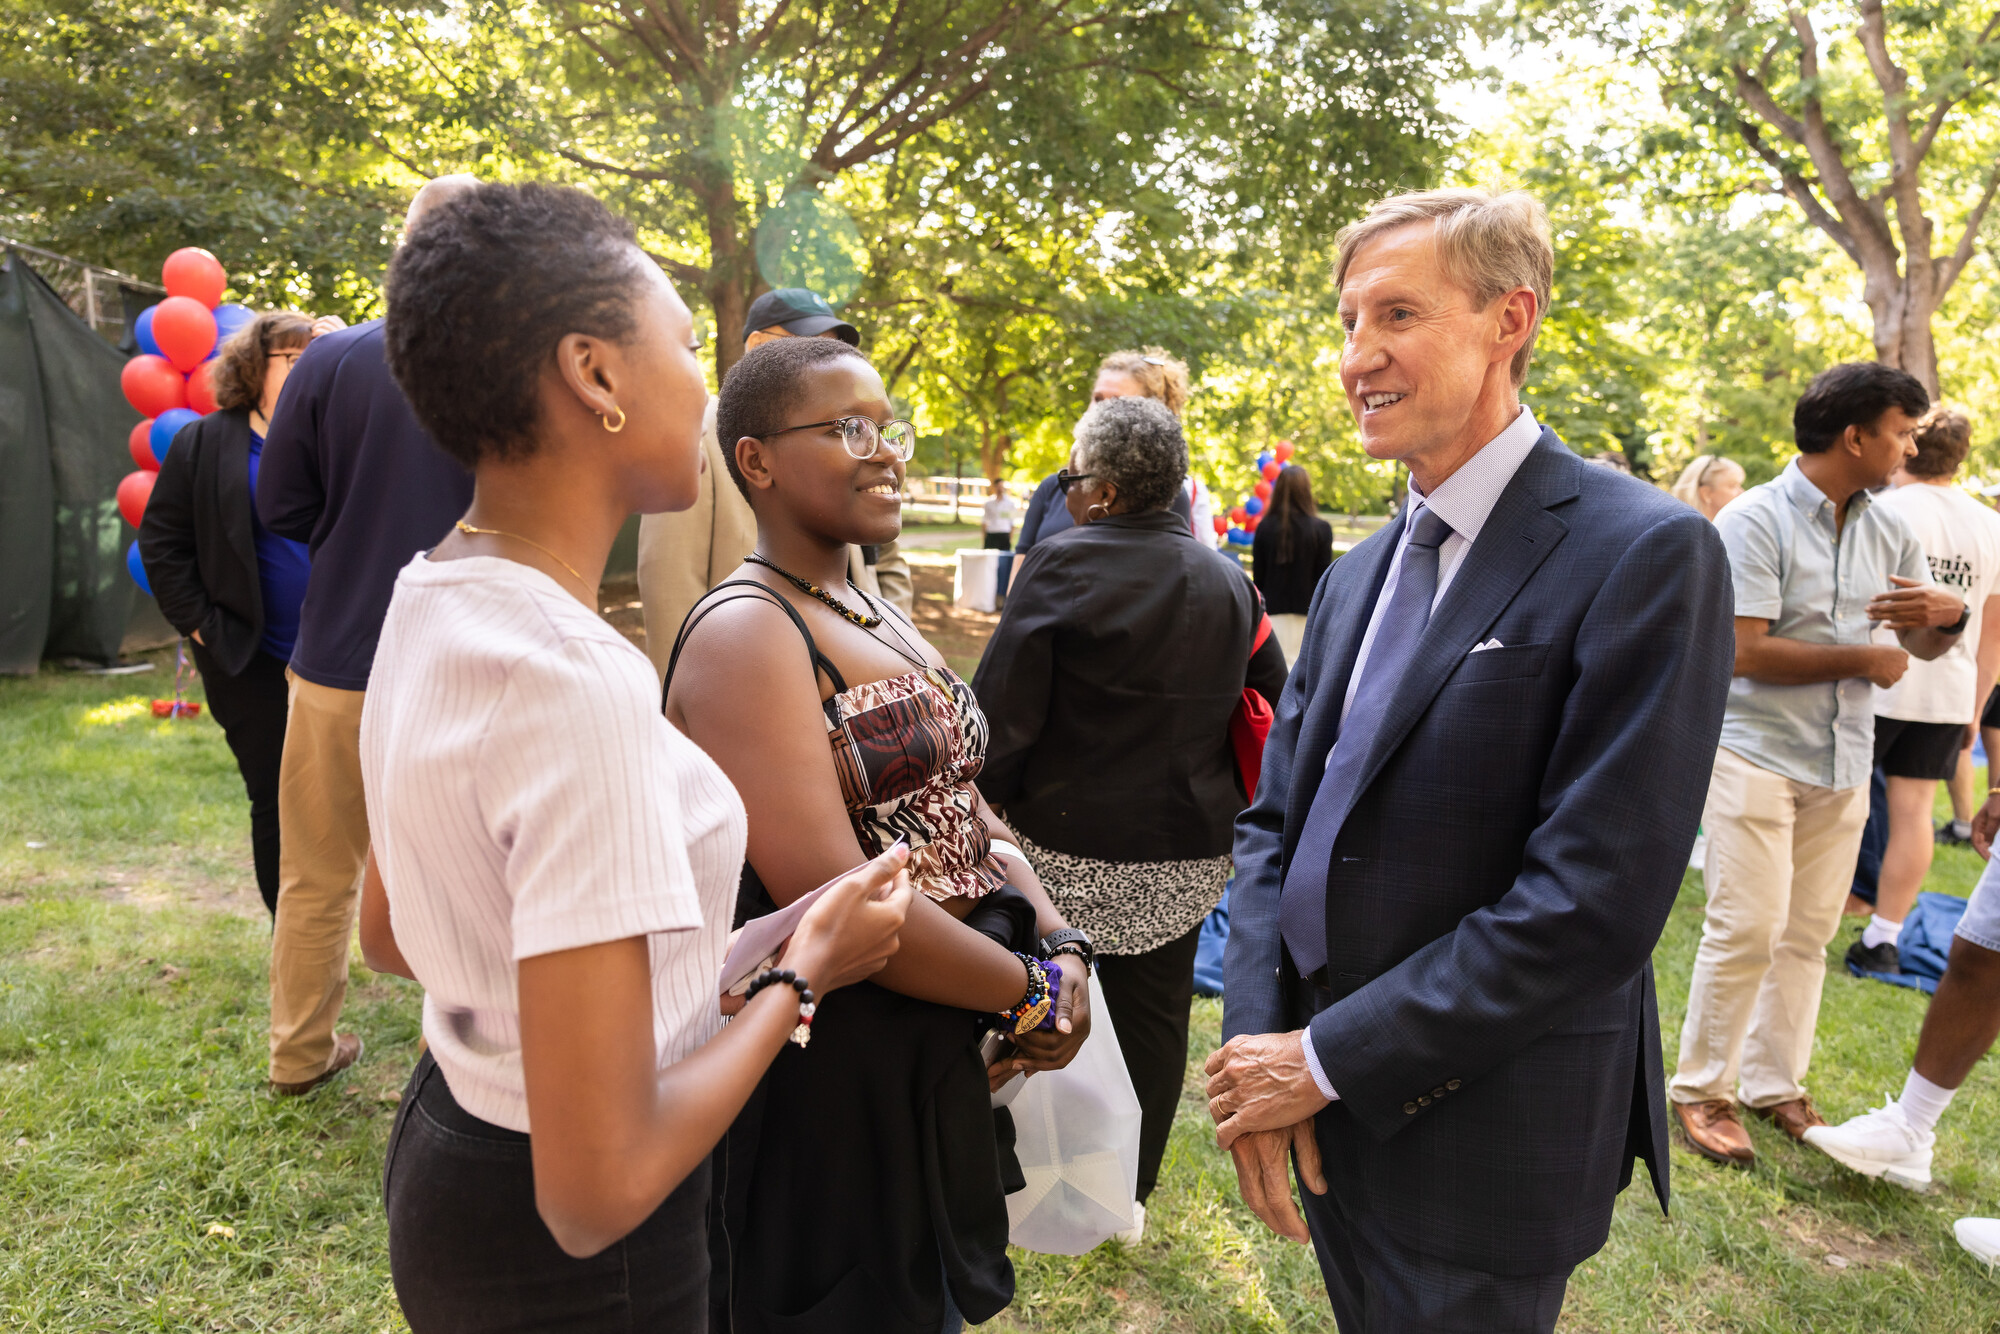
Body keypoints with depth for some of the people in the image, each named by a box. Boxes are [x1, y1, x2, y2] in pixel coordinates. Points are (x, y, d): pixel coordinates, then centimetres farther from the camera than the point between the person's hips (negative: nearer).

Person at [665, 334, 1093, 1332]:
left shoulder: (875, 615, 9)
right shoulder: (745, 633, -19)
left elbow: (958, 806, 8)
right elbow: (837, 903, -26)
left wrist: (1061, 943, -8)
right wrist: (1032, 992, -15)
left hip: (935, 1059, 8)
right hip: (826, 1083, -8)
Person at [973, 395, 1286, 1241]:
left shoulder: (1062, 566, -15)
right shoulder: (1227, 581, 2)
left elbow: (1001, 707, -16)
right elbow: (1273, 705, 9)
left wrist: (990, 793, -2)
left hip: (1064, 841, -4)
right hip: (1188, 848, 5)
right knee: (1152, 1019, 17)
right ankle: (1129, 1194, 32)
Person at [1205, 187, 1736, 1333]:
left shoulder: (1648, 555, -15)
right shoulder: (1358, 575, 9)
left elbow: (1592, 902, -22)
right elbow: (1276, 817, 6)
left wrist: (1327, 1058, -17)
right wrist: (1258, 1041, -7)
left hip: (1482, 1144, -6)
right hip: (1326, 1113, 6)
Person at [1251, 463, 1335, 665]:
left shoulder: (1265, 527, -2)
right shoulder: (1321, 529, -7)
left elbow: (1258, 575, 2)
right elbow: (1324, 578, -4)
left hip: (1273, 610, 1)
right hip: (1306, 611, -1)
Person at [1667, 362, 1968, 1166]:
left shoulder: (1888, 531, 9)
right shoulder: (1756, 521, -13)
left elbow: (1923, 645, 15)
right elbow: (1745, 651, -20)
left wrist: (1949, 616, -9)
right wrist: (1864, 660, -10)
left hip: (1842, 763, 7)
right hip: (1755, 753, -6)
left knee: (1807, 935, 10)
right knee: (1746, 930, -6)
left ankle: (1774, 1084, 23)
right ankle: (1701, 1090, 9)